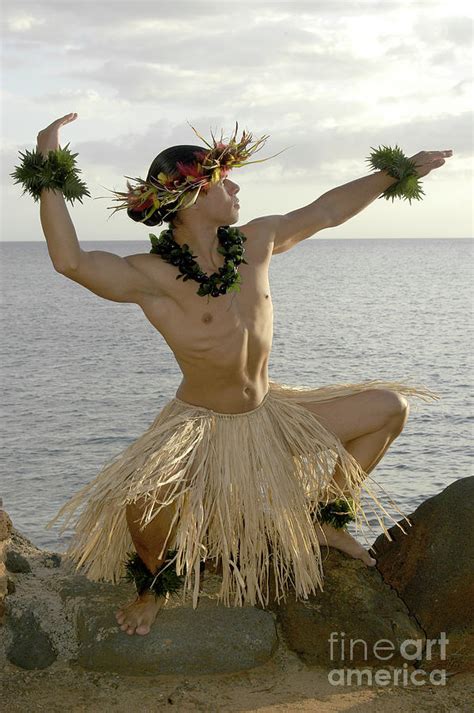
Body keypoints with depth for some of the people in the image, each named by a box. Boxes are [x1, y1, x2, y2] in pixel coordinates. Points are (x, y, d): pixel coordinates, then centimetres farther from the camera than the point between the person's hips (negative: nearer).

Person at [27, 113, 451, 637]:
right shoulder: (152, 277, -22)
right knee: (142, 494, -36)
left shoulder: (256, 242, -3)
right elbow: (70, 261, -39)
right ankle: (154, 581, 1)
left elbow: (327, 210, 10)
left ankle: (321, 520, 23)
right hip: (199, 425, -6)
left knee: (390, 407, 7)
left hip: (271, 412, 6)